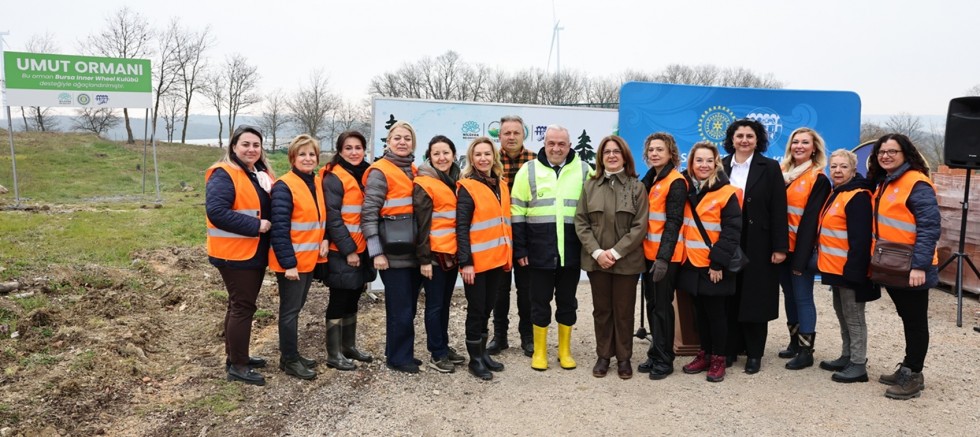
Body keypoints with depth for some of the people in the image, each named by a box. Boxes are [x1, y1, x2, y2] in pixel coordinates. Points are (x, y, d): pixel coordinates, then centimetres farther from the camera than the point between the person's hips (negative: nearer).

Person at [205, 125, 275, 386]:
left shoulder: (263, 173, 11)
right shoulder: (223, 175, -15)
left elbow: (275, 206, 17)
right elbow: (216, 211, -26)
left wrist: (272, 191, -6)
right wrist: (255, 225, -25)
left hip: (256, 252, 9)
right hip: (234, 254, -9)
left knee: (241, 305, 17)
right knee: (243, 306, -3)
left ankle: (236, 356, 30)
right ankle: (237, 366, 8)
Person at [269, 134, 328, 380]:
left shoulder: (318, 183, 8)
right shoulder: (284, 186, -16)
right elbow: (279, 228, -19)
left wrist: (324, 239, -1)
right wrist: (288, 263, -21)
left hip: (310, 258, 8)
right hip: (291, 261, -8)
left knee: (296, 307, 17)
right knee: (290, 310, 2)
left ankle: (291, 355, 29)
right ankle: (289, 360, 14)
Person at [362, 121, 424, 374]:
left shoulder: (414, 171, 14)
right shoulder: (380, 172, -7)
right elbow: (369, 214, -12)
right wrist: (376, 252, -17)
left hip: (414, 252, 7)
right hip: (394, 254, -7)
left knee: (409, 308, 14)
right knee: (400, 310, -1)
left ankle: (404, 354, 26)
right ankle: (397, 358, 13)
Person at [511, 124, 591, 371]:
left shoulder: (584, 171, 4)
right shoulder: (529, 170, 2)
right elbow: (517, 212, 2)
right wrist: (519, 249, -3)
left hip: (571, 251, 1)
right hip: (539, 251, -1)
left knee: (567, 301, 11)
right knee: (540, 301, 8)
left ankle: (565, 351, 25)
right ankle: (539, 351, 21)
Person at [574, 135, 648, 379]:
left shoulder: (636, 187, 0)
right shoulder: (590, 186, 5)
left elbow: (640, 226, -7)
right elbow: (580, 222, 1)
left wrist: (615, 252, -14)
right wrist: (597, 252, -11)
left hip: (626, 260, -2)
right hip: (596, 259, 2)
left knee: (624, 311, 6)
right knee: (601, 310, 11)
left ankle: (624, 358, 19)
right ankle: (603, 356, 23)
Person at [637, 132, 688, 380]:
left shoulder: (676, 182, -10)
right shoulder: (649, 179, 14)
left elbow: (673, 222, -16)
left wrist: (663, 257, -22)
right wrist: (647, 252, 9)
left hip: (665, 255, -7)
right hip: (649, 253, 7)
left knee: (662, 307, 0)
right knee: (652, 305, 13)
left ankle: (664, 360, 11)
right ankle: (656, 353, 24)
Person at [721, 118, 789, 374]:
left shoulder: (770, 168, 1)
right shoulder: (721, 167, 7)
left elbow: (778, 210, -4)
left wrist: (780, 246, -10)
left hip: (757, 245, -2)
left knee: (755, 299, 3)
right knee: (730, 299, 7)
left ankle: (754, 354, 14)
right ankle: (730, 348, 18)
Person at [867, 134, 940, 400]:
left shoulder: (917, 183, -15)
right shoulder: (883, 183, 11)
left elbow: (929, 227, -20)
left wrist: (919, 265, -25)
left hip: (910, 269, -8)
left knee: (915, 321, 4)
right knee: (906, 318, 17)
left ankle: (913, 376, 13)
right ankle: (908, 368, 28)